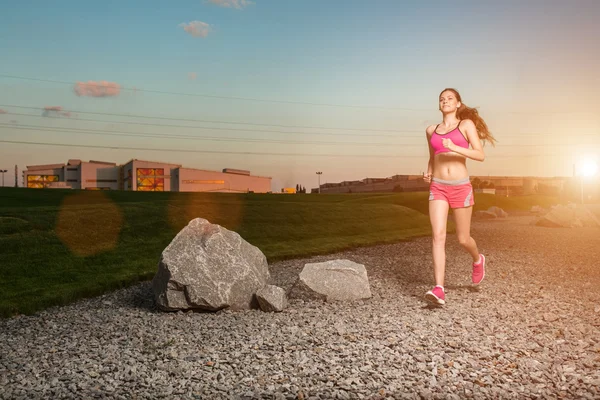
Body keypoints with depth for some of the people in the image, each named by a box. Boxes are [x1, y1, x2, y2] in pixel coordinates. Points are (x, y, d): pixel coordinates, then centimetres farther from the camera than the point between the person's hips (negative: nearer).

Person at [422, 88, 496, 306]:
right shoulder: (431, 130, 12)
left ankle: (478, 260, 44)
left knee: (463, 238, 8)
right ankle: (439, 290, -17)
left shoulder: (467, 124, 1)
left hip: (460, 187, -2)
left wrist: (455, 148, -23)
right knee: (438, 236, -14)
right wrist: (428, 174, 5)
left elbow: (480, 155, -8)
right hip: (438, 188, 2)